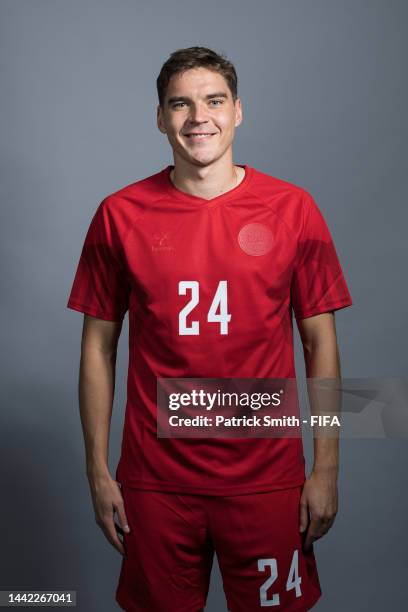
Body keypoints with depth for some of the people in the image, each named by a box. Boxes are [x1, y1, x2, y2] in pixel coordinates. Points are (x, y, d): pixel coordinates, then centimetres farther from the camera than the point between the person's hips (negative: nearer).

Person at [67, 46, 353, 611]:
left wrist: (326, 468, -1)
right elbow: (99, 346, 2)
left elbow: (320, 341, 1)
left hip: (266, 478, 0)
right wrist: (98, 470, 1)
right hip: (155, 479, 1)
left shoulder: (292, 209, -3)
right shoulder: (121, 215, -2)